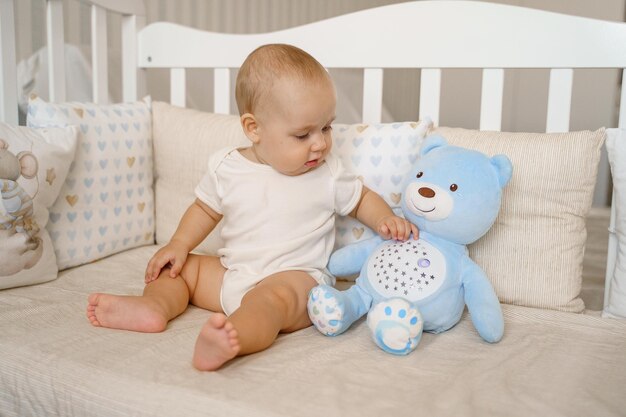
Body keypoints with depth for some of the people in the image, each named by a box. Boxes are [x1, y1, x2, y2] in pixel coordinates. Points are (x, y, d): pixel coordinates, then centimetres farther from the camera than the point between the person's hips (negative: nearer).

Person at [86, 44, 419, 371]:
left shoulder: (328, 175, -3)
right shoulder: (227, 169, 0)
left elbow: (362, 199, 13)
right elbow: (206, 208, 15)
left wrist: (386, 220, -7)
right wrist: (178, 245, 3)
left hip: (295, 277, -5)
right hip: (230, 276, 5)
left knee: (273, 297, -37)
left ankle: (233, 338, -61)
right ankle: (156, 304, -21)